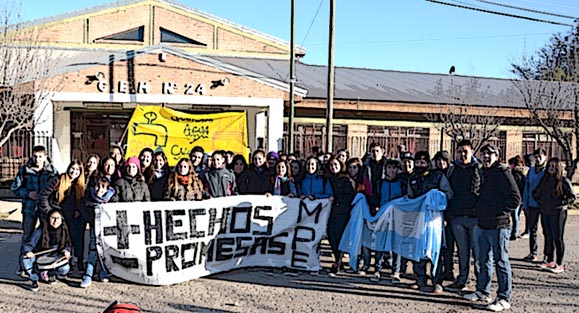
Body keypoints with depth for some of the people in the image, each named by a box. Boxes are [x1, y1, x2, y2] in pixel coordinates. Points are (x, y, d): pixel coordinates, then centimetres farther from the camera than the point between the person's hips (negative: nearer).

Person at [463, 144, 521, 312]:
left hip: (498, 225, -9)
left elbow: (515, 199, -15)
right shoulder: (484, 173, 15)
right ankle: (482, 293, 27)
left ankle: (504, 299, 7)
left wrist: (498, 212, -15)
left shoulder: (503, 172, -10)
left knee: (501, 262, -1)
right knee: (484, 260, 16)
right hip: (483, 224, 9)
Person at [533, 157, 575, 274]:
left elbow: (572, 197, -7)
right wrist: (539, 201, 10)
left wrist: (561, 204, -15)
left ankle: (559, 265, 5)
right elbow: (535, 193, 22)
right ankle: (549, 261, 23)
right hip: (545, 213, 6)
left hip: (558, 213, -6)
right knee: (548, 237, 12)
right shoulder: (545, 179, 9)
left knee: (558, 238, -1)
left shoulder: (563, 181, -7)